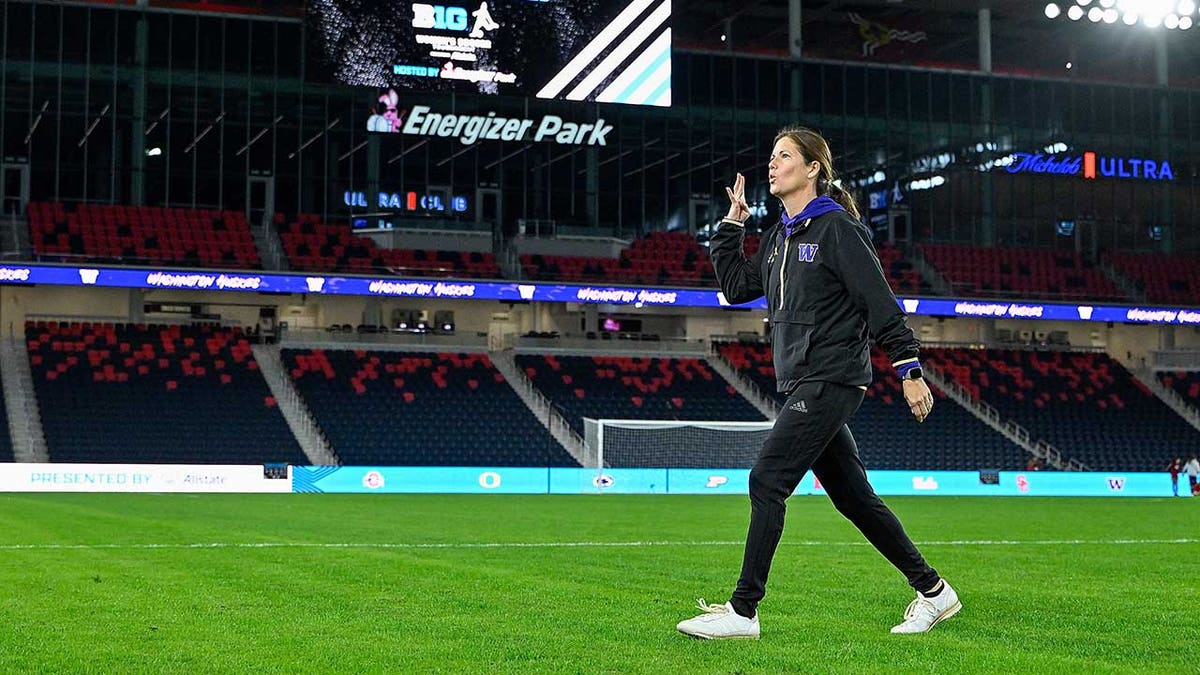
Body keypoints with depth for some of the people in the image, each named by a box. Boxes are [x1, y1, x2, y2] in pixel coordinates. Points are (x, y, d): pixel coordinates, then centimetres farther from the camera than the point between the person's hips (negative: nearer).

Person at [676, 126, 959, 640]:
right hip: (801, 384, 9)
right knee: (852, 496, 11)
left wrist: (910, 371, -15)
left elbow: (881, 303, -12)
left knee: (766, 482, -13)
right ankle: (933, 591, 22)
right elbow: (736, 287, 18)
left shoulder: (837, 228, -10)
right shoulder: (780, 235, 15)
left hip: (831, 380, -9)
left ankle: (743, 612, -9)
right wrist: (731, 225, 12)